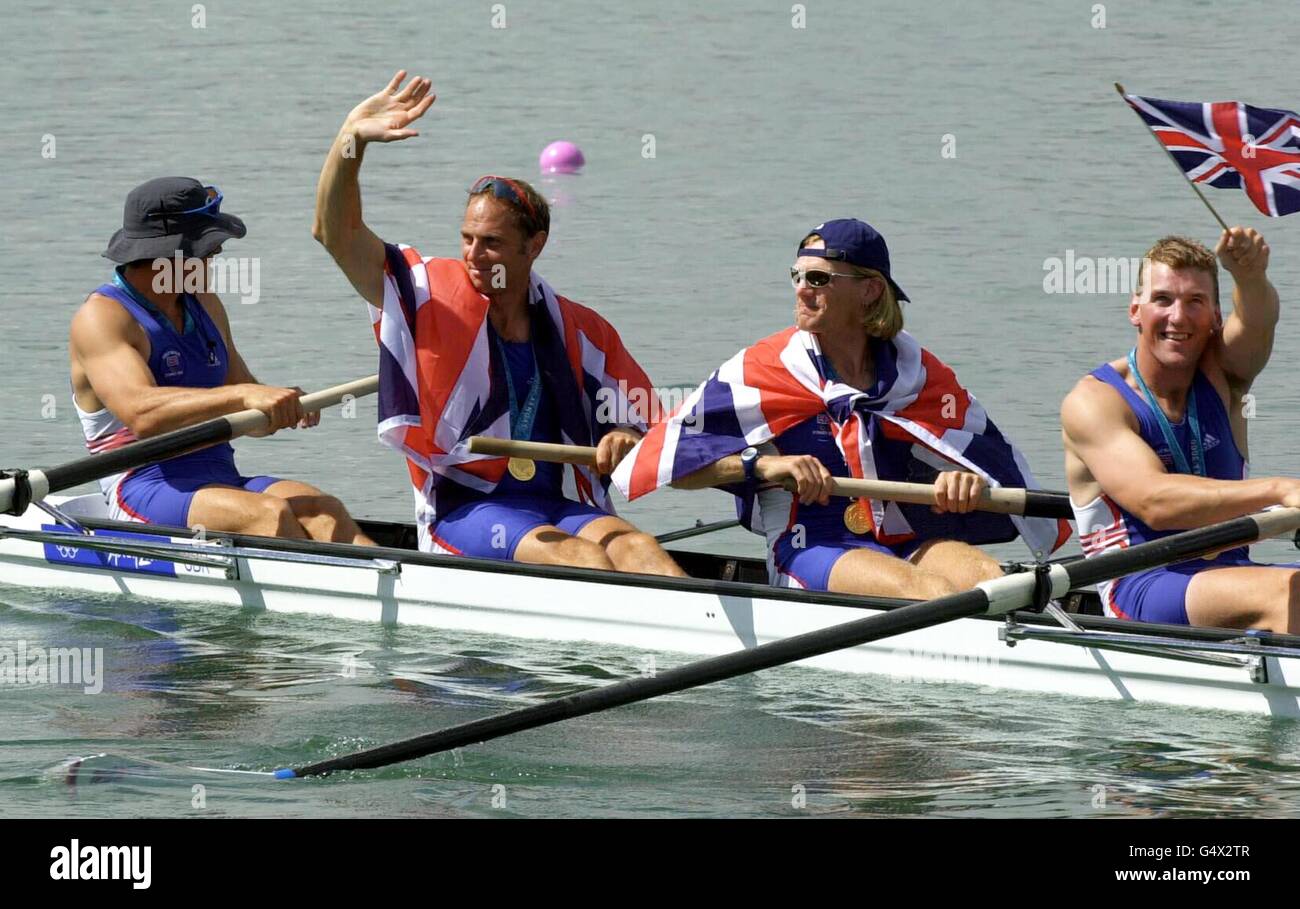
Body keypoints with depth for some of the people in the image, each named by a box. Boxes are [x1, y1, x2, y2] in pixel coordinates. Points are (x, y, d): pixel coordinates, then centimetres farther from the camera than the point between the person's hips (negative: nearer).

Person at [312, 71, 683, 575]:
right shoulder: (433, 295, 7)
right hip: (465, 510, -3)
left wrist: (626, 440, -10)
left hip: (562, 508, 3)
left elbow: (647, 422, 15)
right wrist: (352, 137, -15)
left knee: (632, 546, -29)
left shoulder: (580, 330, 12)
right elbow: (335, 232, -2)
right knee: (576, 556, -31)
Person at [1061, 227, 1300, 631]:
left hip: (1228, 576, 6)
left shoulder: (1219, 376, 14)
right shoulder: (1093, 401, -4)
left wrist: (1251, 276, -36)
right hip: (1139, 588, -6)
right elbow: (1154, 502, -19)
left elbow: (1256, 322, -10)